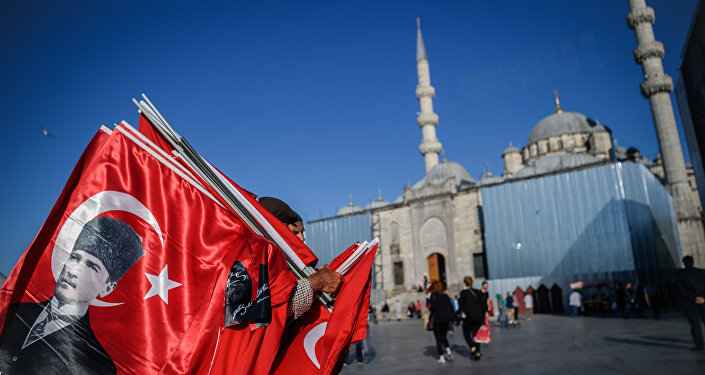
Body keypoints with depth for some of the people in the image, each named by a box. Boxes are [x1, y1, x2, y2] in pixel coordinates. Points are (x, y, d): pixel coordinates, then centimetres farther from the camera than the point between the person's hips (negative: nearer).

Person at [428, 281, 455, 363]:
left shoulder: (433, 295, -6)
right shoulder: (445, 296, 9)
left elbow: (433, 307, -16)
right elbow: (451, 306, 8)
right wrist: (452, 318, 15)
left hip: (437, 319, -5)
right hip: (446, 319, 5)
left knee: (438, 339, 5)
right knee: (443, 336, 22)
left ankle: (441, 357, 3)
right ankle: (448, 350, 3)